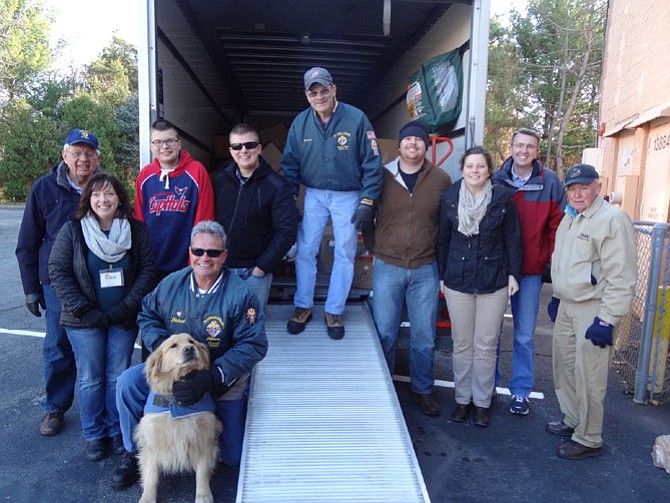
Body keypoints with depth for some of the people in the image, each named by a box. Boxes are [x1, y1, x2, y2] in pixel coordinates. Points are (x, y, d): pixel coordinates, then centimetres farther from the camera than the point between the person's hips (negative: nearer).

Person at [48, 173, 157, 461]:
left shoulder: (136, 230, -1)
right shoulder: (72, 230, -3)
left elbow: (147, 269, -2)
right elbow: (58, 271, -5)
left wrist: (128, 306, -11)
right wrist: (83, 309, -12)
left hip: (123, 319, 1)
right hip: (84, 321, -1)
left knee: (119, 377, 8)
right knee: (90, 379, 8)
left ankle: (116, 430, 27)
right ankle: (93, 435, 26)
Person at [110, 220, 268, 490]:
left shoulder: (240, 294, -22)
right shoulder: (171, 284, -9)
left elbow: (254, 345, -24)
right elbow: (147, 316, 5)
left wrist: (213, 377, -34)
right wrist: (161, 343, -17)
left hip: (223, 380, -2)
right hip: (173, 368, 3)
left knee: (233, 457, 2)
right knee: (128, 383, -19)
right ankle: (134, 453, 5)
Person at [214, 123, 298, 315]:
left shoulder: (276, 186, -9)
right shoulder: (221, 180, 3)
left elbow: (286, 232, -12)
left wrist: (262, 267, -13)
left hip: (254, 272, -3)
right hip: (220, 268, 3)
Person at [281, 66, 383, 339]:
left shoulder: (356, 118, -12)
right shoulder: (300, 122, -2)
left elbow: (372, 163, -10)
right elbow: (290, 164, 4)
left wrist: (367, 202, -14)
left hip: (348, 197, -2)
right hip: (314, 195, 3)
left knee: (344, 254, 5)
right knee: (305, 251, 4)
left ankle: (334, 311, 20)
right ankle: (303, 306, 21)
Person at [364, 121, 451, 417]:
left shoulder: (441, 180, 1)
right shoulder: (382, 177, -1)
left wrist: (443, 257, 2)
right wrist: (374, 248, 3)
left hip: (426, 270, 1)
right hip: (387, 267, 0)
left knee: (424, 336, 11)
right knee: (384, 332, 8)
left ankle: (422, 390, 30)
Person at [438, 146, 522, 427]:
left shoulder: (503, 198, -5)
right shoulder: (450, 198, 0)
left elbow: (513, 238, 1)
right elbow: (443, 238, 7)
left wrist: (513, 274, -1)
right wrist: (442, 275, 8)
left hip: (494, 282, -1)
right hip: (458, 281, 2)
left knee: (486, 346, 8)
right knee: (462, 345, 11)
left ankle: (482, 402, 23)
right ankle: (462, 399, 26)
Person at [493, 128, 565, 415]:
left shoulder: (550, 182, -4)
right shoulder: (496, 179, -2)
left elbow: (557, 226, -2)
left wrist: (553, 263, -7)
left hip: (531, 271, -1)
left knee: (524, 335, 9)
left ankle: (521, 391, 24)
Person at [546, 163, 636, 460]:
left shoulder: (612, 220, -16)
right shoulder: (569, 218, 13)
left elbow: (622, 278, -20)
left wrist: (606, 320, -22)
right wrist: (557, 297, 23)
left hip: (593, 310, -9)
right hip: (567, 306, 9)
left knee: (588, 378, 0)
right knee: (564, 366, 18)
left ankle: (589, 440, 16)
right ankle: (572, 421, 37)